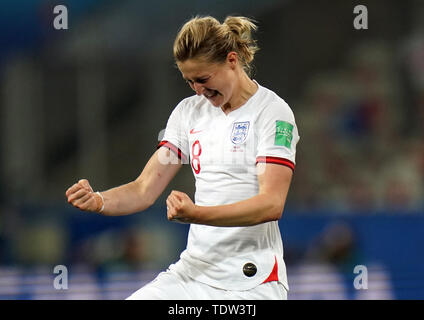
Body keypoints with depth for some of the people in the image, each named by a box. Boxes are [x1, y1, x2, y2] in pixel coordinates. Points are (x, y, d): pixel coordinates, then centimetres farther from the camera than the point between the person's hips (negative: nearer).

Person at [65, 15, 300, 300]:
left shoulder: (274, 112, -8)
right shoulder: (189, 111, 11)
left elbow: (272, 204, -19)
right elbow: (145, 189, 7)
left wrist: (196, 214, -32)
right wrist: (98, 201, -14)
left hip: (251, 283, -5)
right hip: (193, 271, 5)